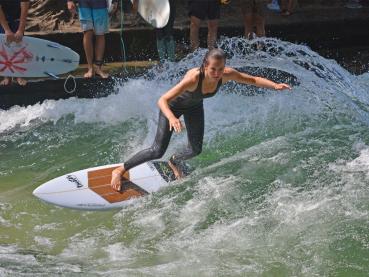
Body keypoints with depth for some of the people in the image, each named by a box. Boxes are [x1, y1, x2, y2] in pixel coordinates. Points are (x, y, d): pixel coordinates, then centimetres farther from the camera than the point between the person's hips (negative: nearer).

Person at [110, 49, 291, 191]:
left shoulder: (227, 75, -32)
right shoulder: (193, 78, -46)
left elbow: (253, 80, -13)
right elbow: (162, 100, -49)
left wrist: (275, 86, -26)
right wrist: (171, 118, -68)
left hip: (194, 106, 5)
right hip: (174, 105, -5)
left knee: (195, 150, 10)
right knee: (158, 151, -9)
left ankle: (174, 162, 44)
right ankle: (120, 170, 9)